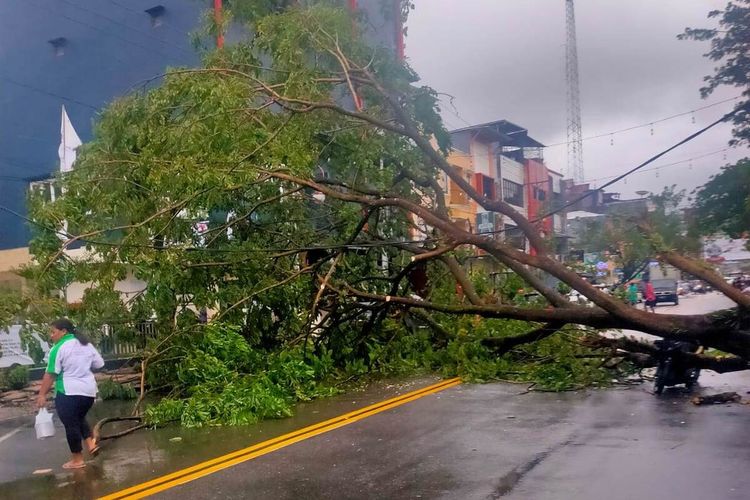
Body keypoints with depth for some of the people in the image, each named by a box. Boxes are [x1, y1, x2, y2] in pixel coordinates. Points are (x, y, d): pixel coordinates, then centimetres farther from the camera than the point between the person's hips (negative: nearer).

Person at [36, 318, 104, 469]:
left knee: (71, 424, 4)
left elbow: (50, 374, -13)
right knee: (79, 418, 26)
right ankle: (91, 444, 11)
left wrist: (42, 394, -8)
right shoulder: (86, 344, 10)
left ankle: (77, 460, 10)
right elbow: (99, 364, 14)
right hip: (89, 391, 7)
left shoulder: (58, 348, -10)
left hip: (69, 392, -7)